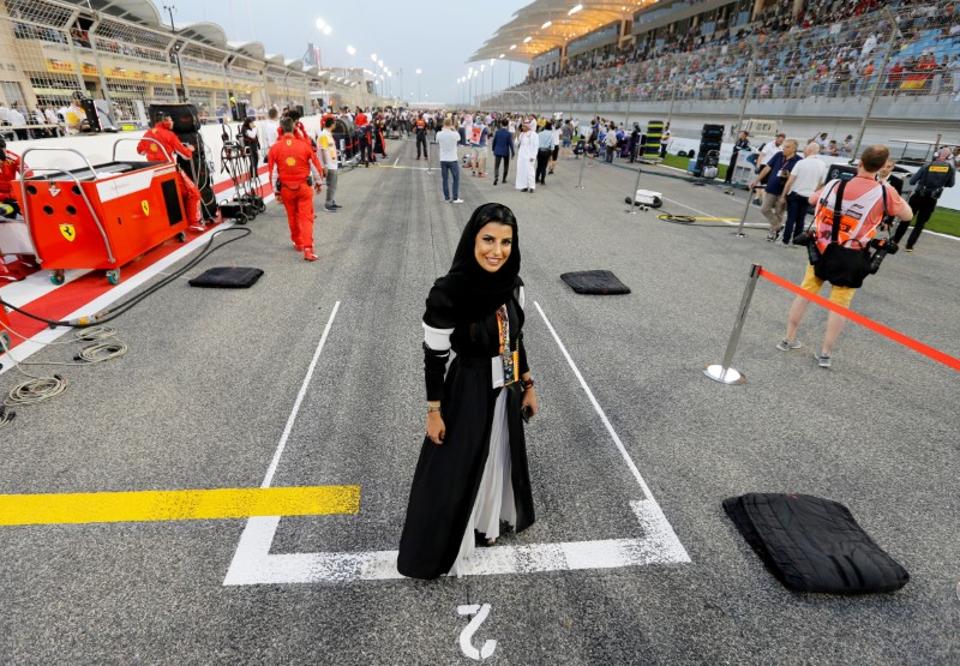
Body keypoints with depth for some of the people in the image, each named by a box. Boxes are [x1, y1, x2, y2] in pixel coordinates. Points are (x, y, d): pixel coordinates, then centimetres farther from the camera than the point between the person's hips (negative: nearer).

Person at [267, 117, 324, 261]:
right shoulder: (304, 145, -8)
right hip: (304, 187, -2)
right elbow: (315, 166, 0)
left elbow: (272, 171, -1)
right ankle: (307, 249, -12)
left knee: (292, 217, 19)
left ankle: (298, 243, 35)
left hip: (286, 188, 2)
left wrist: (276, 191, 9)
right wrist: (318, 183, 15)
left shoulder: (275, 148, -5)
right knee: (306, 217, 0)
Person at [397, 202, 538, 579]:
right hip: (466, 394, -6)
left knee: (498, 459, 25)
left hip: (506, 392, 6)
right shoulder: (448, 293, -26)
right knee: (454, 470, 12)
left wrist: (528, 386, 11)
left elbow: (516, 339, 5)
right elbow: (434, 356, -17)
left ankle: (485, 522, 54)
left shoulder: (512, 283, -8)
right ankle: (436, 550, 39)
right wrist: (434, 412, -12)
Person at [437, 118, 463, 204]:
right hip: (453, 160, -2)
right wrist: (454, 129, 21)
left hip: (443, 160, 2)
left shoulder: (439, 134, -6)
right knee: (456, 179, 7)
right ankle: (455, 198, 5)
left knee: (444, 179, 9)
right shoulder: (455, 134, -11)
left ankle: (447, 198, 11)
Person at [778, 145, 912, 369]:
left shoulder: (834, 184, -3)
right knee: (839, 304, 5)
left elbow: (812, 200, 17)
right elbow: (907, 215, 5)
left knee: (805, 293, 12)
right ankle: (825, 353, 9)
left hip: (820, 251, 2)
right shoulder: (884, 192, -11)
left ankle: (788, 339, 20)